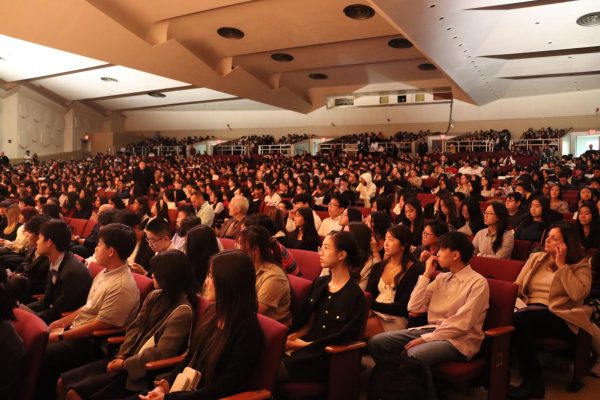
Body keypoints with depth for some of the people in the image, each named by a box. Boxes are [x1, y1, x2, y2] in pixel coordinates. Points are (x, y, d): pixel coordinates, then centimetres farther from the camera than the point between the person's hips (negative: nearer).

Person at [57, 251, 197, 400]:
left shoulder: (182, 311, -20)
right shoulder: (155, 296, 7)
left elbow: (160, 353, -20)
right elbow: (134, 328, 8)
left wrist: (125, 363, -13)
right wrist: (120, 356, -6)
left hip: (141, 370, -8)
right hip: (126, 360, 8)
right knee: (63, 382, 1)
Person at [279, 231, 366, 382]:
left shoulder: (355, 296, -10)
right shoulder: (320, 283, 11)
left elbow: (344, 338, -11)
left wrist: (303, 344, -11)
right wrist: (291, 337, -5)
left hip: (324, 359, -6)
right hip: (304, 349, 6)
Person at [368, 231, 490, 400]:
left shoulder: (478, 283, -9)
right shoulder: (441, 278, 12)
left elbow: (461, 325, -17)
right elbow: (414, 307, 5)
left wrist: (425, 339, -18)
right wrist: (426, 275, 2)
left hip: (459, 340, -7)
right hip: (432, 330, 7)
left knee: (414, 354, -36)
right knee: (376, 342, -9)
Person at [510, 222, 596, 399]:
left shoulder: (580, 265, 6)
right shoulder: (535, 258, 19)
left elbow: (578, 294, -13)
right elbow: (516, 287, 13)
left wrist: (562, 265, -8)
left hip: (559, 317, -4)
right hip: (530, 311, 4)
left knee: (520, 320, -35)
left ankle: (533, 381, -20)